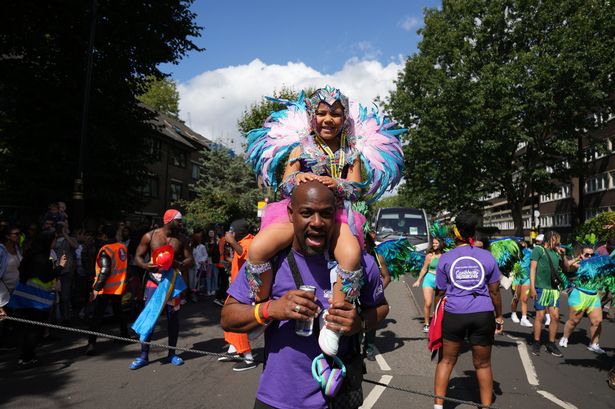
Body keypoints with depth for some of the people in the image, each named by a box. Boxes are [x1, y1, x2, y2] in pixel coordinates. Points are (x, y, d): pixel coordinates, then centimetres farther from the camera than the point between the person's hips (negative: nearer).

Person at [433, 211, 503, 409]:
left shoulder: (445, 258, 1)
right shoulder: (487, 256, 3)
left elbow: (440, 292, 2)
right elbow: (494, 291, 7)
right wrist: (499, 316, 18)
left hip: (453, 314, -1)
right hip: (483, 315, 1)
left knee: (446, 361, 13)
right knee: (483, 365, 14)